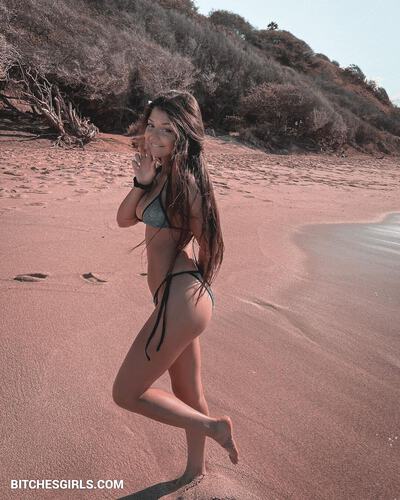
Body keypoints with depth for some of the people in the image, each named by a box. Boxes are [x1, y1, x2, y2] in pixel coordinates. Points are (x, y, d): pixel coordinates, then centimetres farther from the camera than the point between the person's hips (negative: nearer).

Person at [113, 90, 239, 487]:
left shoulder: (185, 181, -16)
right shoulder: (161, 174, 10)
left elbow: (209, 247, -8)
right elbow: (124, 219, 7)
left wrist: (198, 288, 8)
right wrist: (141, 181, -9)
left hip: (181, 300, -9)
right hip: (175, 300, 9)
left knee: (126, 393, 4)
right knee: (187, 397, 23)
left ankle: (214, 426, 15)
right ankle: (195, 469, 46)